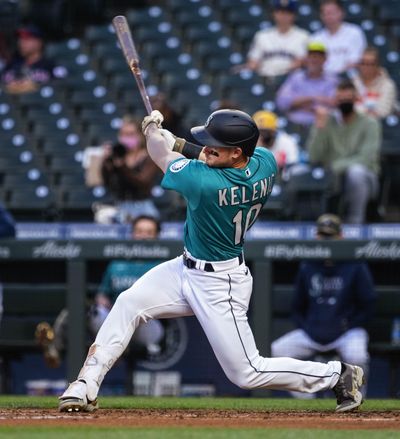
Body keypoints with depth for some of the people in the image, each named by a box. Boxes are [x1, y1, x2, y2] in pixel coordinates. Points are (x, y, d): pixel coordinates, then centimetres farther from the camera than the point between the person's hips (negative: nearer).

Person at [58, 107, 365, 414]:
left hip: (219, 285, -9)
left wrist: (153, 129, 10)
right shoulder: (266, 161, -13)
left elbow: (161, 154, -11)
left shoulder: (202, 181, -33)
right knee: (129, 303, 1)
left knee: (247, 373, 0)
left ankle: (338, 375, 14)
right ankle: (86, 387, 3)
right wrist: (181, 145, 6)